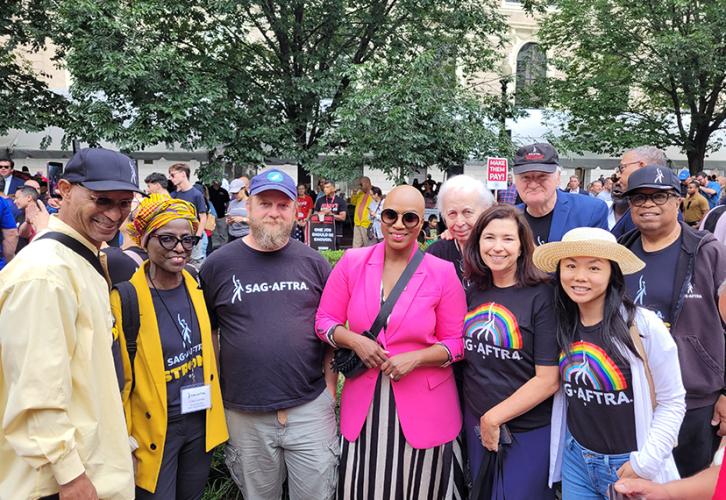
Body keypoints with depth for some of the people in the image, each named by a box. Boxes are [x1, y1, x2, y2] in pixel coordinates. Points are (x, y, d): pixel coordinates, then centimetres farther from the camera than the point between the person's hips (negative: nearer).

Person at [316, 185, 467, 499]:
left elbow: (456, 342, -1)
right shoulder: (352, 263, -1)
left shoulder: (443, 273, -5)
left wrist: (416, 357, -17)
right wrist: (354, 340, -14)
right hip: (363, 405, 1)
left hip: (424, 408, -1)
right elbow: (325, 320, 5)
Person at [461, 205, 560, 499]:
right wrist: (481, 419, 2)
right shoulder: (473, 292, 1)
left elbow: (548, 380, -16)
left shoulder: (541, 296, -14)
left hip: (528, 431, -5)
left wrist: (494, 417, -12)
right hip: (476, 424, 5)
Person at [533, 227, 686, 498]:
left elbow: (672, 403, -10)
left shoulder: (643, 326, -17)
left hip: (629, 464, -4)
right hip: (575, 461, 4)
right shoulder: (563, 324, -3)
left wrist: (645, 462, -13)